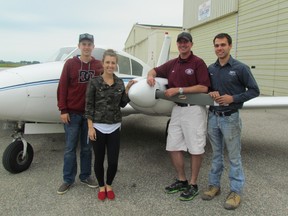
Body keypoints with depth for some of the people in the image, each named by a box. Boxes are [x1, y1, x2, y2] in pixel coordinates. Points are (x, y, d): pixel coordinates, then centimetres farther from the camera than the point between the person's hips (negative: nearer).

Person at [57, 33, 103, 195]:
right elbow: (62, 87, -2)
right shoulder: (70, 64, 0)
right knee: (70, 148, 6)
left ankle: (85, 176, 25)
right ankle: (68, 179, 18)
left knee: (87, 147, 12)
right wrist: (63, 110, -8)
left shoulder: (98, 65, 4)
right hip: (72, 113, -1)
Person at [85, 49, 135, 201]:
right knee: (99, 160, 9)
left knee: (113, 161, 3)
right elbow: (89, 106, -5)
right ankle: (101, 186, 33)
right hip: (98, 127, -2)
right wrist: (90, 127, -10)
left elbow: (122, 104, 11)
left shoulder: (120, 83, 5)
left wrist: (128, 89, -1)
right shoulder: (94, 82, -5)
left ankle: (109, 185, 30)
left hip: (114, 127, 3)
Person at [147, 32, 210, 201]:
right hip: (177, 109, 7)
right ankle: (182, 180, 27)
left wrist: (179, 90, -18)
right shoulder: (172, 64, 12)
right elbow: (155, 70, 23)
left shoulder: (198, 62, -6)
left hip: (194, 109, -6)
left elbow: (203, 87, -14)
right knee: (173, 146, 10)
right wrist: (151, 76, -2)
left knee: (195, 149, 3)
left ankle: (193, 185, 18)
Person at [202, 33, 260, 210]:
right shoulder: (211, 69, 6)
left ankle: (236, 191, 16)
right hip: (213, 117, 5)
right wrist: (210, 93, -6)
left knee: (234, 156, 5)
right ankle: (214, 185, 27)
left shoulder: (240, 68, -8)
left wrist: (233, 98, -17)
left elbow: (254, 90, -6)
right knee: (216, 154, 15)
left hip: (230, 118, -4)